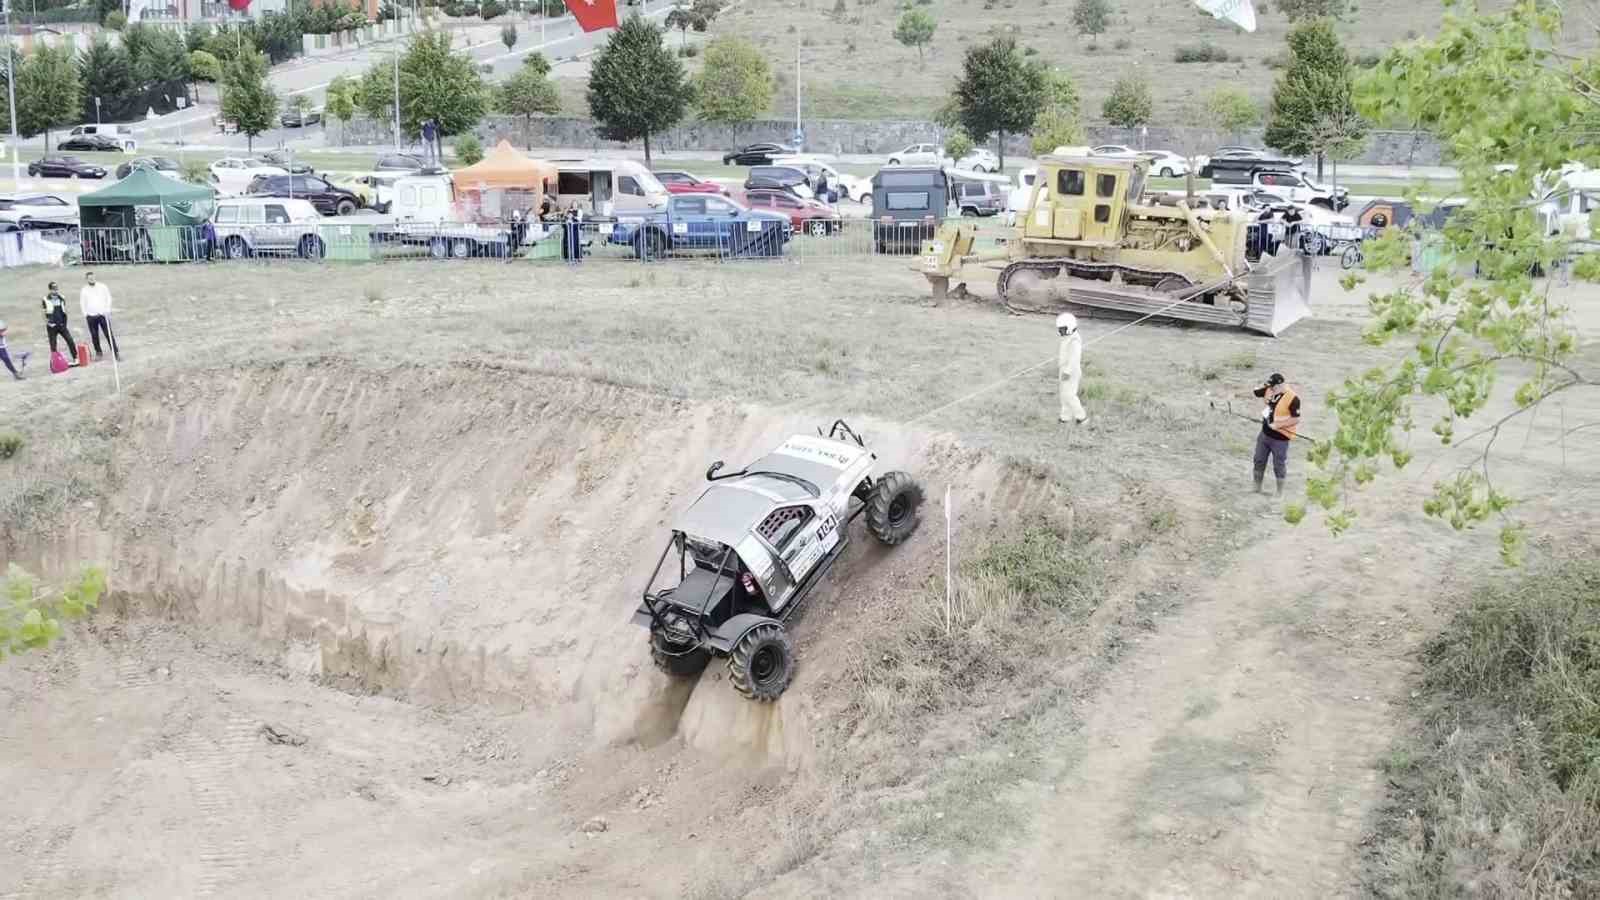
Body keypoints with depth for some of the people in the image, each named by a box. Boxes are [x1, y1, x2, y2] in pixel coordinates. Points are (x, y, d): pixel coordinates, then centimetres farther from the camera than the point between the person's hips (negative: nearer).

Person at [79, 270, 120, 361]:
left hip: (103, 315, -2)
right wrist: (85, 314, 1)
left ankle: (116, 352, -5)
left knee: (109, 334, -7)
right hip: (91, 316, 2)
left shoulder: (102, 287, 3)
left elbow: (108, 298, 5)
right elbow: (82, 303, 11)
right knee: (94, 336, 5)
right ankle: (98, 352, 18)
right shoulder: (84, 291, 6)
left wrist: (107, 310, -5)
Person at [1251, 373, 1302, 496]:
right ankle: (1257, 488, 33)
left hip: (1280, 438, -7)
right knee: (1259, 461, 17)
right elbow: (1253, 392, 10)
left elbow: (1296, 419, -20)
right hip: (1265, 434, 7)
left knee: (1279, 466, 5)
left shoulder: (1293, 398, -22)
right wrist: (1263, 384, -5)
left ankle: (1280, 493, 20)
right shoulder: (1269, 390, -2)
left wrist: (1277, 425, -22)